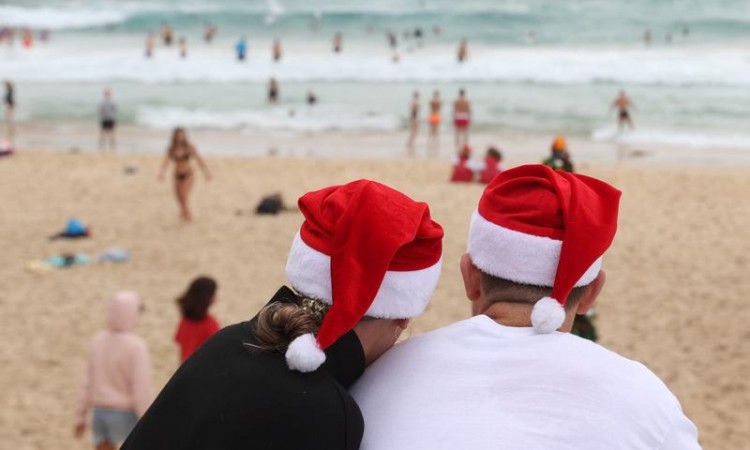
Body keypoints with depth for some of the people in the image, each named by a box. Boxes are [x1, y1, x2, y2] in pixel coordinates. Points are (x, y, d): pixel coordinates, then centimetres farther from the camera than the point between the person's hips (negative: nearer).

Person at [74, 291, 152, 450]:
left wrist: (80, 418, 13)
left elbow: (86, 383, 5)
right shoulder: (136, 346, -18)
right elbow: (142, 389, -20)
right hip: (125, 415, -5)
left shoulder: (98, 340, 1)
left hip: (100, 412, 5)